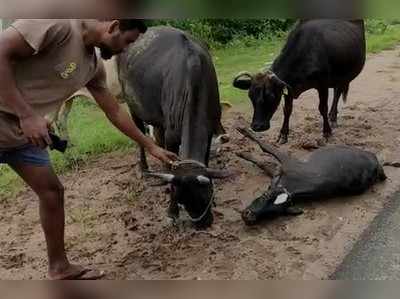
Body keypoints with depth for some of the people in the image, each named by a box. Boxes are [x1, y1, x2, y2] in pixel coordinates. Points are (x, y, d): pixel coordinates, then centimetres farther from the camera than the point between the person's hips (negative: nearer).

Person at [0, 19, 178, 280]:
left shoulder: (93, 65, 3)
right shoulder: (59, 23, -22)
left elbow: (114, 111, 13)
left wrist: (151, 146, 17)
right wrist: (26, 115, -27)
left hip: (24, 131, 9)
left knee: (52, 191, 11)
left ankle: (60, 268, 25)